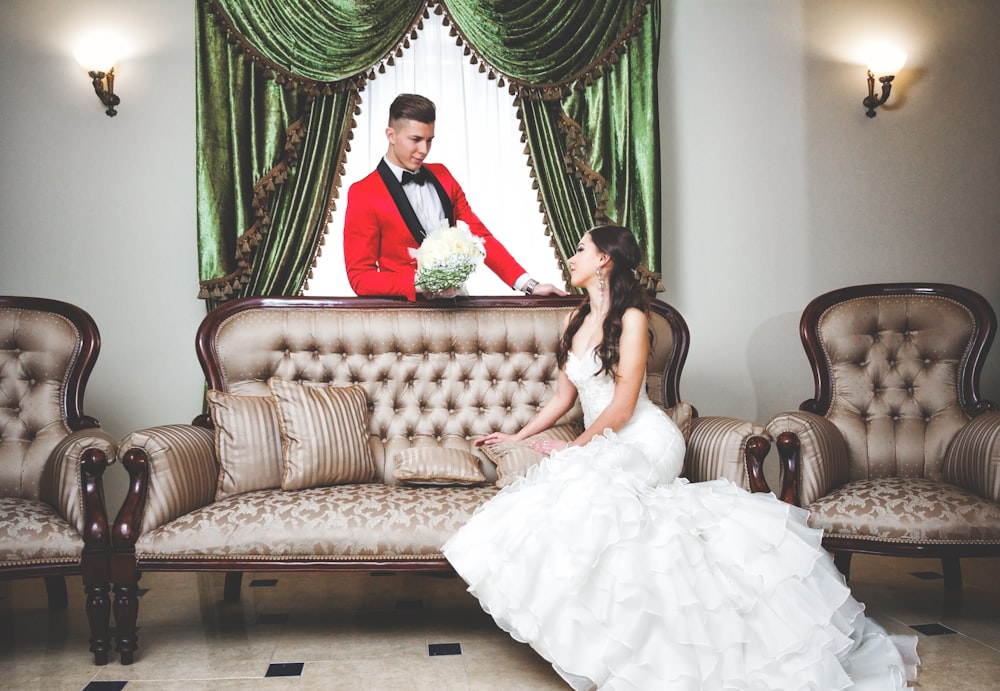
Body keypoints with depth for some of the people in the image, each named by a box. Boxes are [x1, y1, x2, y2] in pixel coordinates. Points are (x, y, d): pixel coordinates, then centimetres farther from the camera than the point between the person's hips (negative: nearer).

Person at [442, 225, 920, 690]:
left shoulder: (630, 318, -7)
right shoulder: (577, 320, 16)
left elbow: (621, 408, -12)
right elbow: (564, 396, 21)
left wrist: (574, 448, -7)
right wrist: (518, 436, 20)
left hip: (645, 442, -7)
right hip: (604, 450, 7)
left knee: (586, 491, -34)